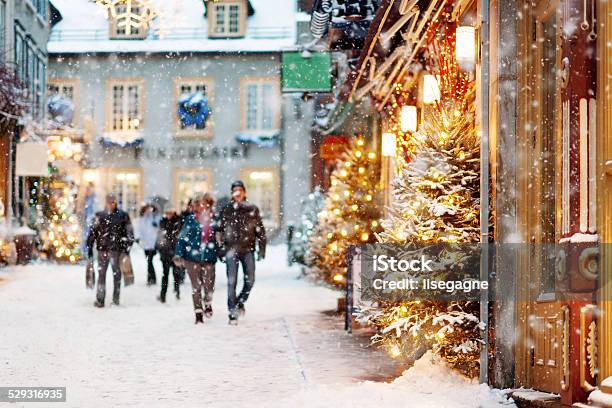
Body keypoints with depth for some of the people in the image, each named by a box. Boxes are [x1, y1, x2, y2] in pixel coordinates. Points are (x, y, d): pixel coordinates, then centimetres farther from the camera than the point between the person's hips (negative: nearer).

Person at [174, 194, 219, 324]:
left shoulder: (214, 219, 3)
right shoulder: (190, 219, 0)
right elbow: (182, 237, 0)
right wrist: (178, 254, -7)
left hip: (209, 257, 1)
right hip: (192, 256, -1)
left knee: (209, 284, 1)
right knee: (196, 286, 2)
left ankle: (208, 304, 33)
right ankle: (198, 313, 13)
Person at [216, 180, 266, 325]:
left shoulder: (252, 209, 6)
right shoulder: (226, 209, 5)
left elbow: (260, 230, 8)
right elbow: (219, 230, 8)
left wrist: (261, 248, 2)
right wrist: (220, 248, 2)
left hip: (248, 249, 1)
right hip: (231, 249, -1)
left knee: (250, 280, 1)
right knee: (232, 281, -5)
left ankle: (240, 301, 28)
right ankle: (233, 313, -2)